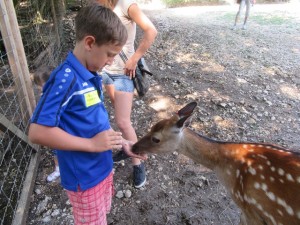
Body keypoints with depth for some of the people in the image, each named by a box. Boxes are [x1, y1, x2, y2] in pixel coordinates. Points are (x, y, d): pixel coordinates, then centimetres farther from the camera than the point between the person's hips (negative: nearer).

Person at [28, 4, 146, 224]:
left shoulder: (92, 76, 0)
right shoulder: (65, 79, -26)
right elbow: (38, 132, -28)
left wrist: (122, 142, 3)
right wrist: (92, 144, -25)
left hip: (103, 167, 8)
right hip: (85, 177, -8)